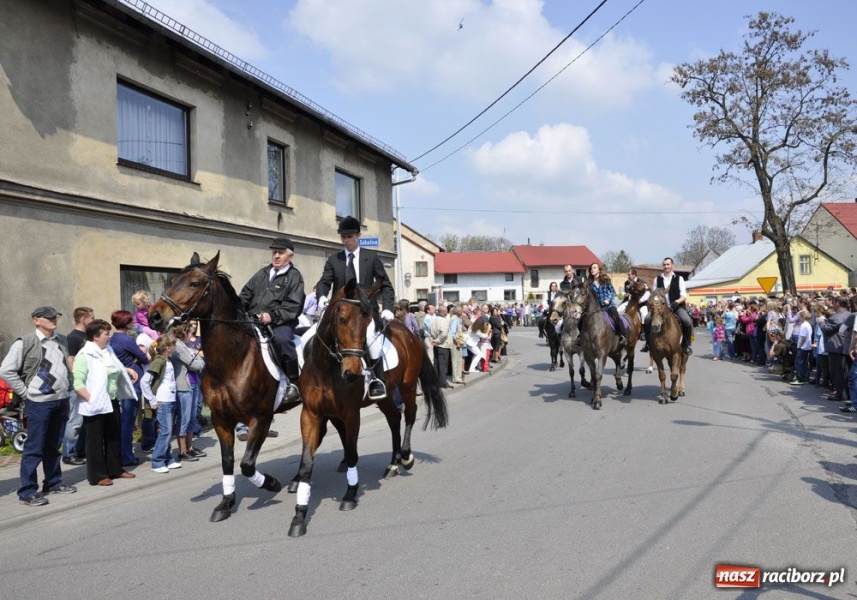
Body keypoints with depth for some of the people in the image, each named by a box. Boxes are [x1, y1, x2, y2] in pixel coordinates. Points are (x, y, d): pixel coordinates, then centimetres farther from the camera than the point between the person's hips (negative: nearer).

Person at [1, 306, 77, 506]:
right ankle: (27, 491, 4)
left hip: (61, 400, 6)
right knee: (34, 448, -3)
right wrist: (25, 392, -10)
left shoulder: (62, 340, 11)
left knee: (54, 445, 15)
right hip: (39, 402, -6)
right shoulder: (25, 342, -8)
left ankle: (53, 483, 26)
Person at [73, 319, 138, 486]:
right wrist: (91, 399, -27)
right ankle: (97, 476, 11)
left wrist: (126, 369, 14)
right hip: (95, 405, -8)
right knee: (95, 440, 2)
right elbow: (77, 383, -24)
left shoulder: (108, 350, 8)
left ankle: (115, 470, 29)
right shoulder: (85, 356, -17)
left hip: (112, 401, 8)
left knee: (114, 436, 16)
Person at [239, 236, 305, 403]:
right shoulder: (262, 273, 20)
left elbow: (292, 306, -9)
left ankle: (294, 383, -22)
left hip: (281, 322, -6)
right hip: (254, 320, 7)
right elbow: (246, 294, 21)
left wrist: (272, 316, -23)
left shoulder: (294, 276, 2)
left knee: (282, 339, -36)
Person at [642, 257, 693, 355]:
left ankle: (686, 345, -5)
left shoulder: (679, 278, 7)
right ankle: (648, 343, -4)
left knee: (687, 321, -29)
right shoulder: (657, 279, 13)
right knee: (647, 319, -23)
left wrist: (677, 302, -20)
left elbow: (684, 296, -1)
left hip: (677, 306, -2)